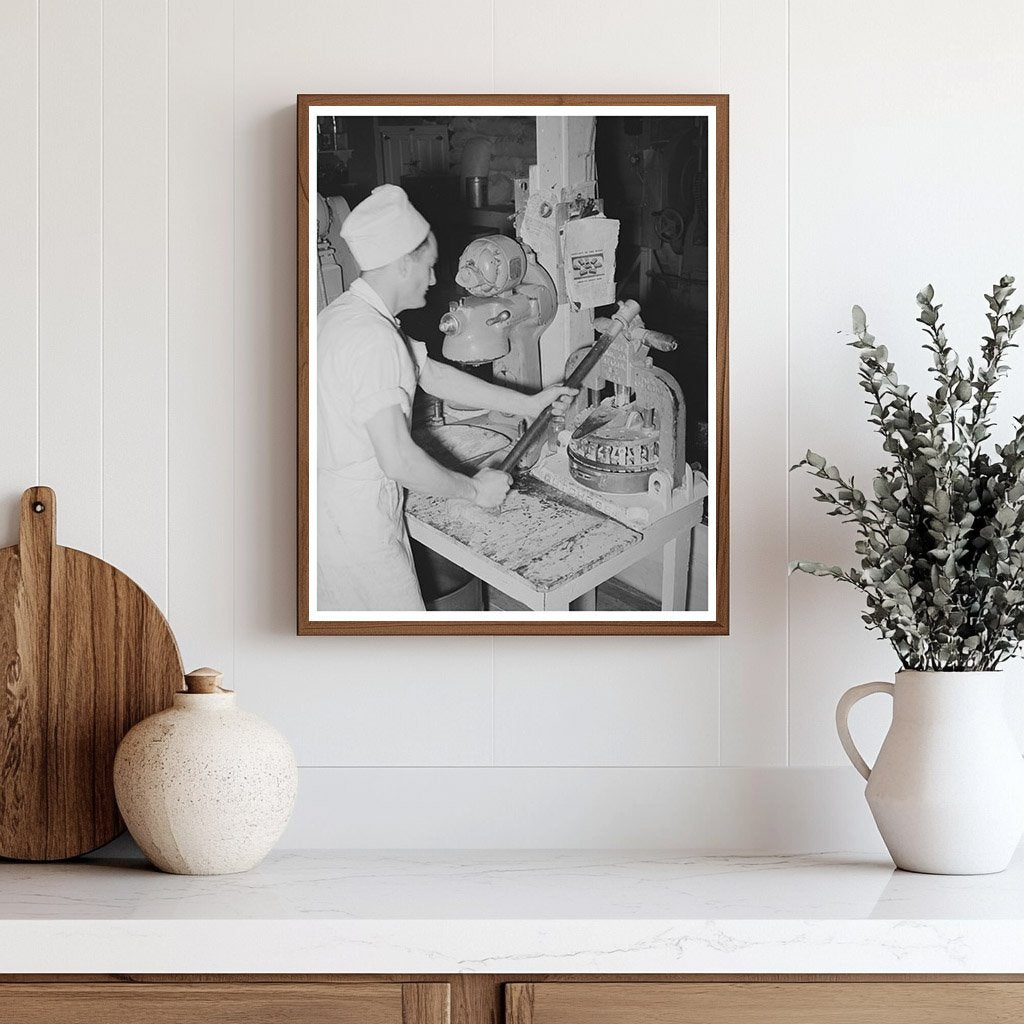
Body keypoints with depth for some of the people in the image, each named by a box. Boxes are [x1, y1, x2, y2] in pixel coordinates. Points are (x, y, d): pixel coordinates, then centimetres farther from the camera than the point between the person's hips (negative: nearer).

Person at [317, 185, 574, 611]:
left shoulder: (343, 313, 9)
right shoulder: (373, 338, -25)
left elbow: (431, 373, 17)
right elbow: (398, 459, -28)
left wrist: (526, 404, 19)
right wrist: (474, 489, -13)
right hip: (357, 524, -10)